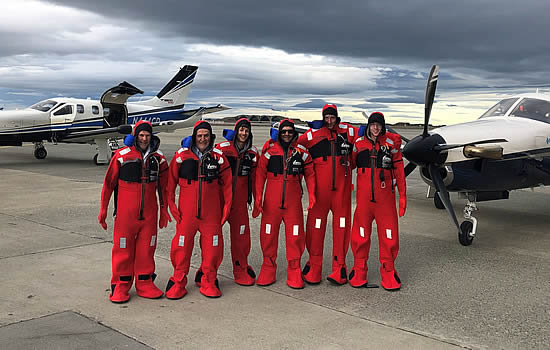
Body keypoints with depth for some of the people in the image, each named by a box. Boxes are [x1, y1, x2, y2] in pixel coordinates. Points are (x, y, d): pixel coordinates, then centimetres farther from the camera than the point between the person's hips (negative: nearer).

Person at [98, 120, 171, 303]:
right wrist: (103, 210, 2)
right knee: (123, 247, 3)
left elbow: (163, 187, 15)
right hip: (126, 212, -3)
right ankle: (120, 285, 15)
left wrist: (164, 210, 15)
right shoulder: (121, 156, -4)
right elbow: (108, 184, 2)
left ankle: (144, 283, 20)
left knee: (146, 247, 8)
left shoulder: (158, 158, 6)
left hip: (149, 212, 3)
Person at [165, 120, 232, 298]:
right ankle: (178, 283, 18)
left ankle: (209, 282, 22)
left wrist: (226, 207, 4)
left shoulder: (218, 157, 5)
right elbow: (171, 182, 6)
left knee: (212, 247, 5)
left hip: (211, 212, 1)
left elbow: (227, 184, 9)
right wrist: (171, 204, 1)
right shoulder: (181, 155, 2)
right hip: (186, 212, -1)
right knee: (182, 245, 3)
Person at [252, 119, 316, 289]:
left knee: (295, 234, -2)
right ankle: (268, 269, 18)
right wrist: (258, 197, -2)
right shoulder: (270, 148, 4)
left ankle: (294, 272, 11)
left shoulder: (301, 150, 7)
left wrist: (312, 195, 3)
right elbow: (260, 173, 5)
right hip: (272, 198, 0)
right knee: (268, 233, 3)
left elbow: (310, 174, 13)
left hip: (293, 198, 0)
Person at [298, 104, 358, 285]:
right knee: (316, 224, 1)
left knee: (342, 225, 3)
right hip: (320, 188, -1)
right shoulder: (313, 134, 4)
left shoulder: (347, 131, 7)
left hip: (342, 187, 1)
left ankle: (339, 267, 11)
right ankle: (314, 266, 12)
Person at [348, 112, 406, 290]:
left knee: (389, 234, -1)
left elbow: (399, 169, 7)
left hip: (385, 194, -1)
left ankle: (388, 272, 13)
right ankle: (359, 271, 19)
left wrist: (403, 195, 4)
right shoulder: (359, 143, 8)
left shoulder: (391, 142, 6)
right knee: (361, 234, 4)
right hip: (364, 195, 1)